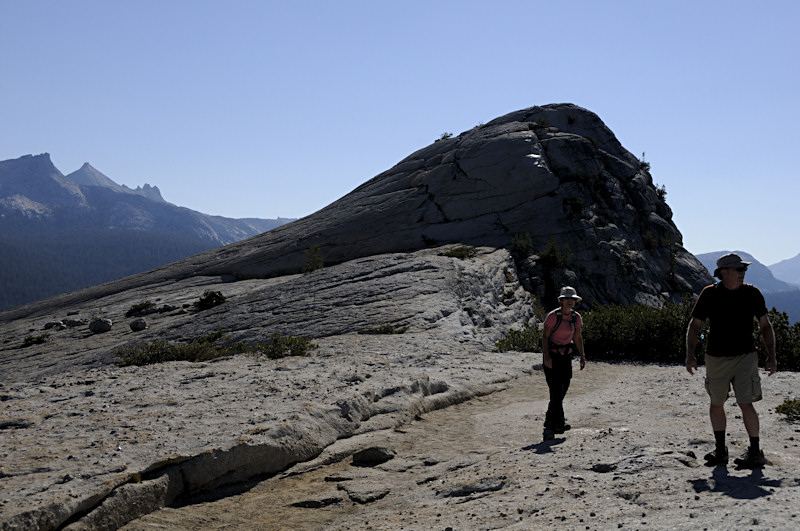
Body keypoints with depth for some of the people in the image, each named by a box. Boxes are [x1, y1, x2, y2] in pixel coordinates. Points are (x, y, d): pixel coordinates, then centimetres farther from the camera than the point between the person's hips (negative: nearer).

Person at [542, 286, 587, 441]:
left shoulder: (576, 317, 4)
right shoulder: (553, 316, -11)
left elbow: (578, 338, 13)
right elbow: (545, 336, -10)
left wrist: (582, 357, 8)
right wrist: (546, 356, -20)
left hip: (566, 357, 5)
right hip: (551, 357, -5)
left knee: (561, 392, 7)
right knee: (556, 391, -13)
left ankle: (549, 426, 18)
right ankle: (559, 423, -10)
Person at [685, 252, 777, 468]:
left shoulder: (752, 293, -2)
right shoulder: (709, 294, -5)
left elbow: (765, 326, 7)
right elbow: (694, 325, 1)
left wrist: (771, 356, -1)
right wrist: (690, 354, -10)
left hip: (745, 356, -1)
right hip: (716, 358, 1)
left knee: (745, 403, -9)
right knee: (716, 404, 9)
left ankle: (756, 452, 2)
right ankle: (720, 450, 23)